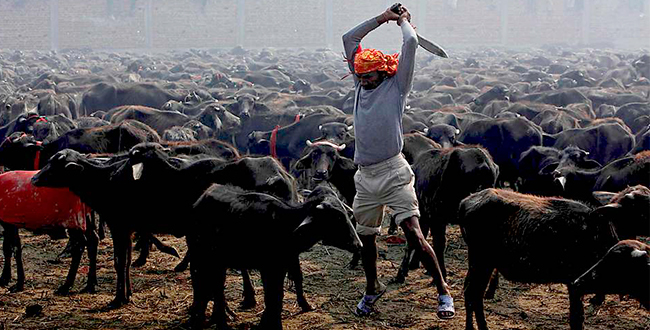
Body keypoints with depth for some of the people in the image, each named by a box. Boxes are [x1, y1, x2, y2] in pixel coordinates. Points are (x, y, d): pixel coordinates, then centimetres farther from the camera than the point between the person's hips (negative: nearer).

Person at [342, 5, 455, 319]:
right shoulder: (361, 86, 14)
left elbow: (411, 42, -7)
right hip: (365, 177, 5)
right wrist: (383, 17, 16)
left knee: (414, 234, -12)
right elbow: (349, 38, 16)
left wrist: (403, 20, 12)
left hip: (393, 174, -5)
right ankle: (372, 288, 33)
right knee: (366, 238, 13)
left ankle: (443, 291, -5)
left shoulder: (396, 86, 1)